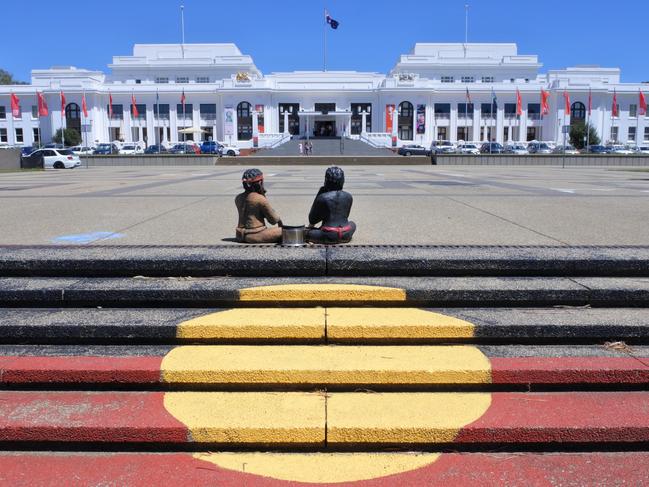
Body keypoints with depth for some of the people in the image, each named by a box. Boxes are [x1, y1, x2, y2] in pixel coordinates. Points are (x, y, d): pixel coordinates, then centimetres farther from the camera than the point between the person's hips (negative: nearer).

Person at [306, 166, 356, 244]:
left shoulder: (322, 198, -11)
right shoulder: (348, 197, 1)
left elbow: (312, 220, 2)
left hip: (328, 236, -3)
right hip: (345, 235, 3)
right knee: (352, 224, 36)